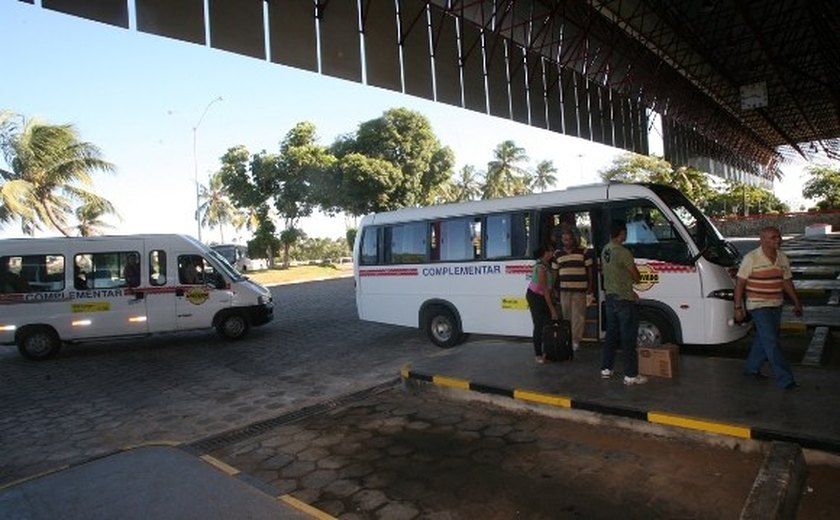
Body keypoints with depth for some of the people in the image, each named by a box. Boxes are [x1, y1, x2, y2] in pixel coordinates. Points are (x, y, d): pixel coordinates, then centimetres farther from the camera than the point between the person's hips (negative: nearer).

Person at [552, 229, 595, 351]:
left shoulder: (583, 251, 3)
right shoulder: (557, 254, 9)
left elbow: (589, 269, 6)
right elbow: (555, 272, 13)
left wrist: (590, 286, 2)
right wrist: (555, 289, 9)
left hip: (580, 289, -2)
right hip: (564, 289, 2)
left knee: (578, 316, -5)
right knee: (566, 315, 6)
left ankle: (575, 340, 0)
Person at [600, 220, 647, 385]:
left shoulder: (605, 250, 7)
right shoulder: (623, 252, -19)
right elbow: (637, 278, -12)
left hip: (610, 297, 8)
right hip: (625, 300, -8)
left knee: (611, 334, 16)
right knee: (628, 338, -2)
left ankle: (606, 369, 21)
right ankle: (631, 375, 2)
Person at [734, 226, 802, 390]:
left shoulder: (783, 258, 7)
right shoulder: (751, 258, -13)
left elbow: (787, 282, 17)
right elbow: (740, 283, -11)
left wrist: (796, 303, 15)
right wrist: (738, 307, -13)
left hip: (776, 305, 7)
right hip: (758, 306, -7)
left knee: (763, 339, 14)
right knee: (771, 341, -7)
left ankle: (751, 368, 29)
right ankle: (785, 379, -4)